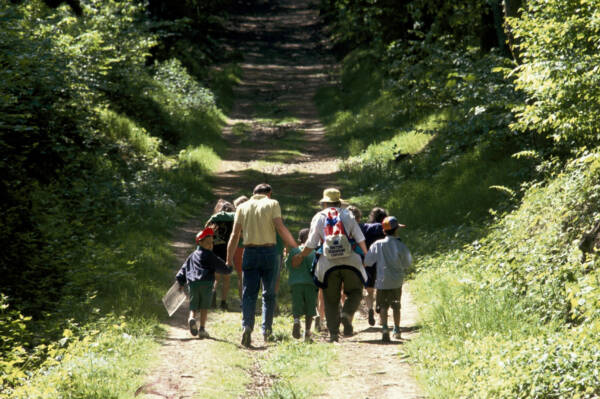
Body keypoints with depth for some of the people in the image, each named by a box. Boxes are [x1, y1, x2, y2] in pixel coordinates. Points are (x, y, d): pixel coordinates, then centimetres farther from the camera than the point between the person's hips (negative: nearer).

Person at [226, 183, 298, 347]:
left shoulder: (242, 207, 11)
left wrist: (229, 260, 10)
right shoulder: (272, 204, 3)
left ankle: (247, 325, -20)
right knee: (269, 293, 11)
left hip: (250, 252, 2)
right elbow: (281, 228, -8)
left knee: (249, 293, 0)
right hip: (269, 251, -2)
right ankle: (267, 329, 9)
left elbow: (235, 235, 7)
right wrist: (296, 247, -1)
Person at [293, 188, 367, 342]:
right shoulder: (347, 215, 10)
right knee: (354, 292, 14)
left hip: (328, 263, 0)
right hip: (350, 260, 0)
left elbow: (311, 243, 5)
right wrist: (366, 255, 19)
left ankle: (333, 332, 2)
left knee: (331, 300, 9)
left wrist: (300, 256, 19)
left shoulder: (319, 217, 8)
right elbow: (360, 238, 6)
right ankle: (347, 315, -15)